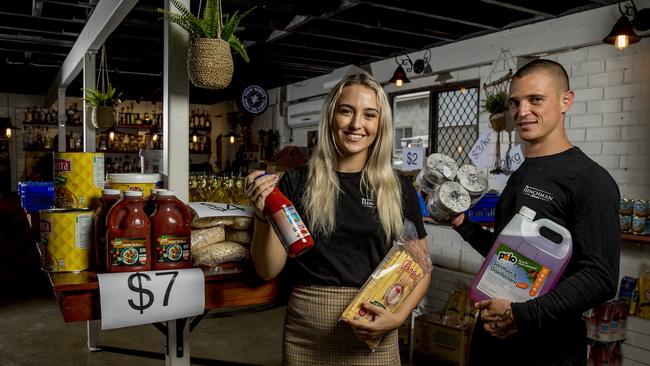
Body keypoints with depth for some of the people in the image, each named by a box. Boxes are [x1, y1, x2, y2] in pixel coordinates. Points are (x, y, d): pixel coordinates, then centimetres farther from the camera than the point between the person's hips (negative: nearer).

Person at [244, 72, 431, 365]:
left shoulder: (399, 190, 0)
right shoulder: (296, 183, -3)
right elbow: (268, 270, -2)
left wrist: (398, 317, -10)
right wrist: (264, 216, -19)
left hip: (373, 336, 1)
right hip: (306, 333, 0)